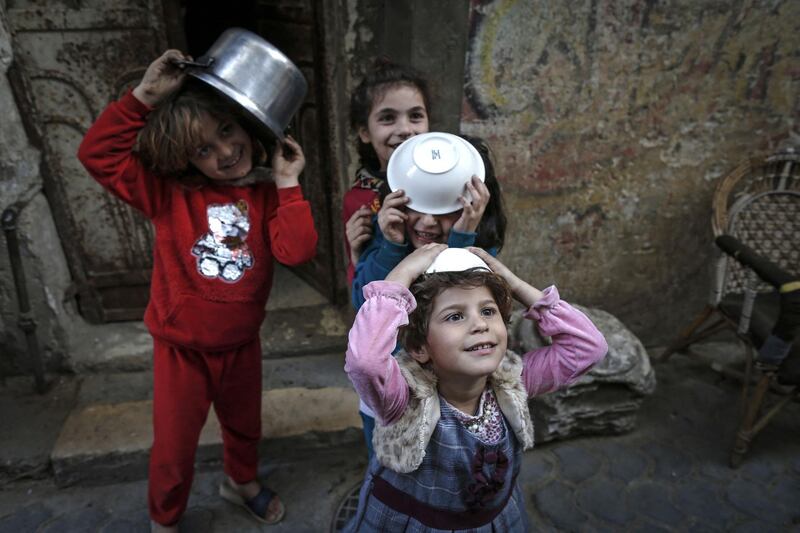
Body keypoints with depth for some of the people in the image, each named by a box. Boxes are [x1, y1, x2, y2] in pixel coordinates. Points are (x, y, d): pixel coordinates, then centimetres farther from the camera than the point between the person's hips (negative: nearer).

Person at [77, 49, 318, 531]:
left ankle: (242, 481, 58)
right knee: (174, 447, 13)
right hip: (181, 346, -2)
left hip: (241, 343, 2)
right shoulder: (170, 191, -13)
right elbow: (98, 154, -21)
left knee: (244, 426, 26)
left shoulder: (267, 194, -8)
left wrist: (288, 185, -23)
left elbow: (296, 252, -21)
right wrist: (144, 98, -27)